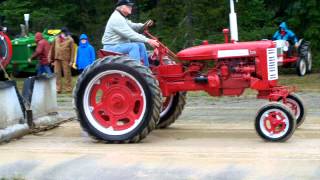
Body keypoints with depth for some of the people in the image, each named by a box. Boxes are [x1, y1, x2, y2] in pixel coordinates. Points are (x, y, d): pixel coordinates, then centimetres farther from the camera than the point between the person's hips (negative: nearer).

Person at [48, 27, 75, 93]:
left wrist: (71, 61, -10)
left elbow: (72, 51, -4)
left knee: (67, 74, -1)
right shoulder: (56, 39, 11)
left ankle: (68, 88, 7)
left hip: (65, 59, -4)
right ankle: (58, 88, 10)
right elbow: (52, 49, 14)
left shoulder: (70, 40, -1)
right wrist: (51, 59, 10)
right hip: (57, 59, 4)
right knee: (57, 73, 5)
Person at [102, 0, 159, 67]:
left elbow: (132, 26, 18)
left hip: (119, 44, 11)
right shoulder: (116, 19, -22)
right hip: (112, 47, -11)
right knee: (134, 46, -28)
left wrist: (144, 25, -4)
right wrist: (148, 40, -27)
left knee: (141, 45, 4)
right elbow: (131, 34, -27)